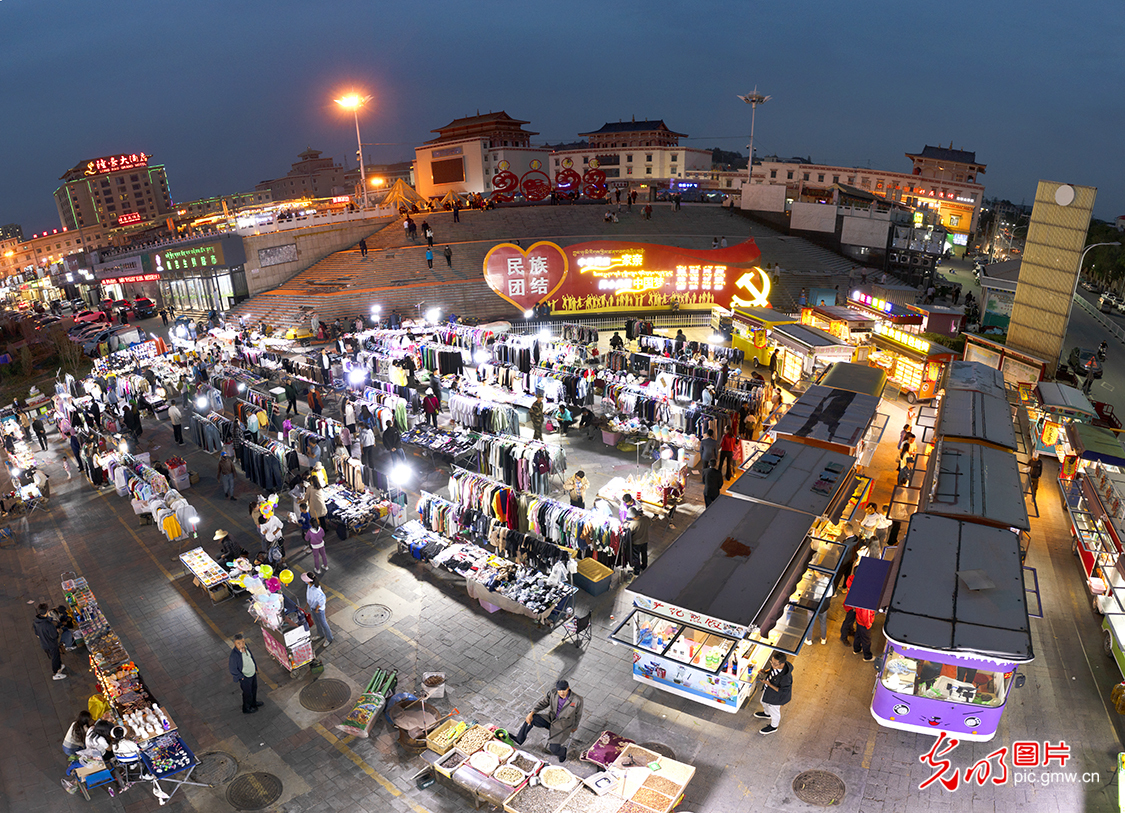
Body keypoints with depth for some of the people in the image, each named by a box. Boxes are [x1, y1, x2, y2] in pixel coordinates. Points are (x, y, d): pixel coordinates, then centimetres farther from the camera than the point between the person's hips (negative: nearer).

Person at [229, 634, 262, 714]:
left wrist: (255, 667, 9)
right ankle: (246, 708, 47)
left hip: (253, 673, 7)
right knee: (248, 693, 18)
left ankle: (253, 703, 58)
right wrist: (241, 677, -15)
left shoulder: (245, 646, -17)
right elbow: (233, 669, -25)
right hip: (245, 677, -7)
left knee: (254, 688, 30)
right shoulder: (234, 655, -38)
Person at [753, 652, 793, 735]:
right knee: (764, 702, 35)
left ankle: (773, 727, 54)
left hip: (775, 697, -7)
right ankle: (767, 714, 68)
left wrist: (769, 684, -34)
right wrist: (765, 671, -17)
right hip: (768, 690, 7)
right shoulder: (776, 664, -23)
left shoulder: (786, 677, -43)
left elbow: (782, 691, -29)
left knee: (774, 711, 23)